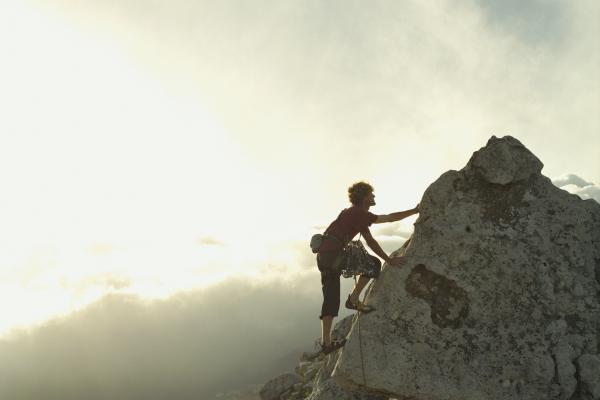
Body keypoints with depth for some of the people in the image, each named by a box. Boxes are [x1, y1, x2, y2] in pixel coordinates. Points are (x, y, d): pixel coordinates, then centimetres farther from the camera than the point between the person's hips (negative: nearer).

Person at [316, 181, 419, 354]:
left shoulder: (357, 214, 22)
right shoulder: (359, 213, -8)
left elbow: (370, 241, 23)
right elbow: (390, 218, -9)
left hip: (323, 256, 10)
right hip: (333, 255, -10)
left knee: (331, 299, 10)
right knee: (374, 264, -2)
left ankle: (326, 343, 10)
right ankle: (354, 299, 1)